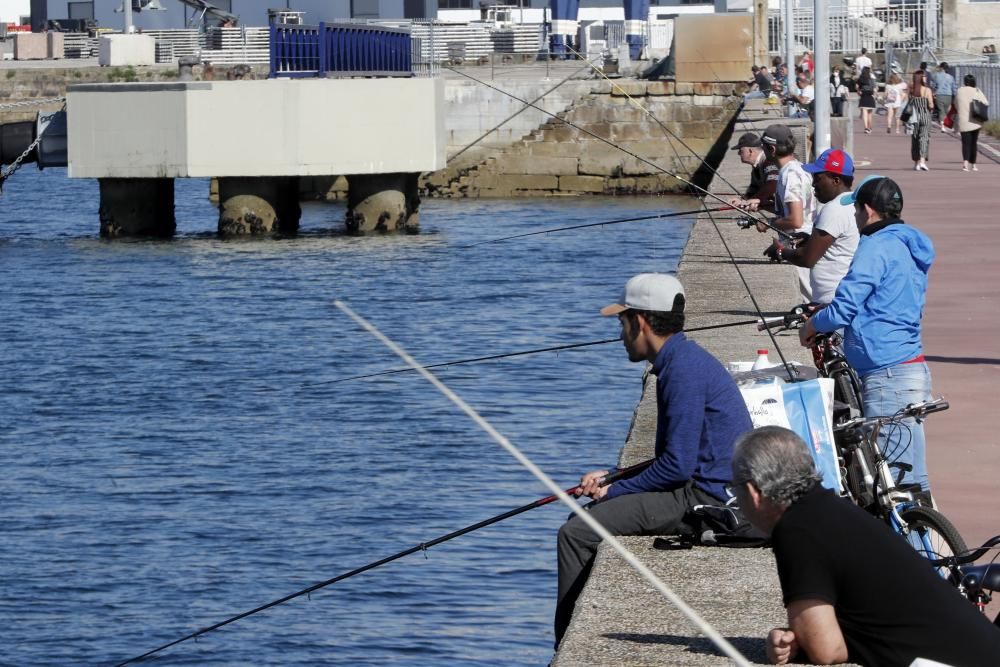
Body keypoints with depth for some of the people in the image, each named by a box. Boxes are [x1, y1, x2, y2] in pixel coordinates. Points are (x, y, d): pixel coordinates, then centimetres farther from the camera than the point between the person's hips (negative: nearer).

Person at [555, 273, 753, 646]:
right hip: (706, 490, 11)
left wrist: (613, 491, -8)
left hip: (705, 499, -11)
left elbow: (677, 466, -21)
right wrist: (612, 478, 13)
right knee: (583, 517, 18)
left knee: (577, 534, -14)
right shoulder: (682, 361, 16)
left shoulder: (684, 370, -17)